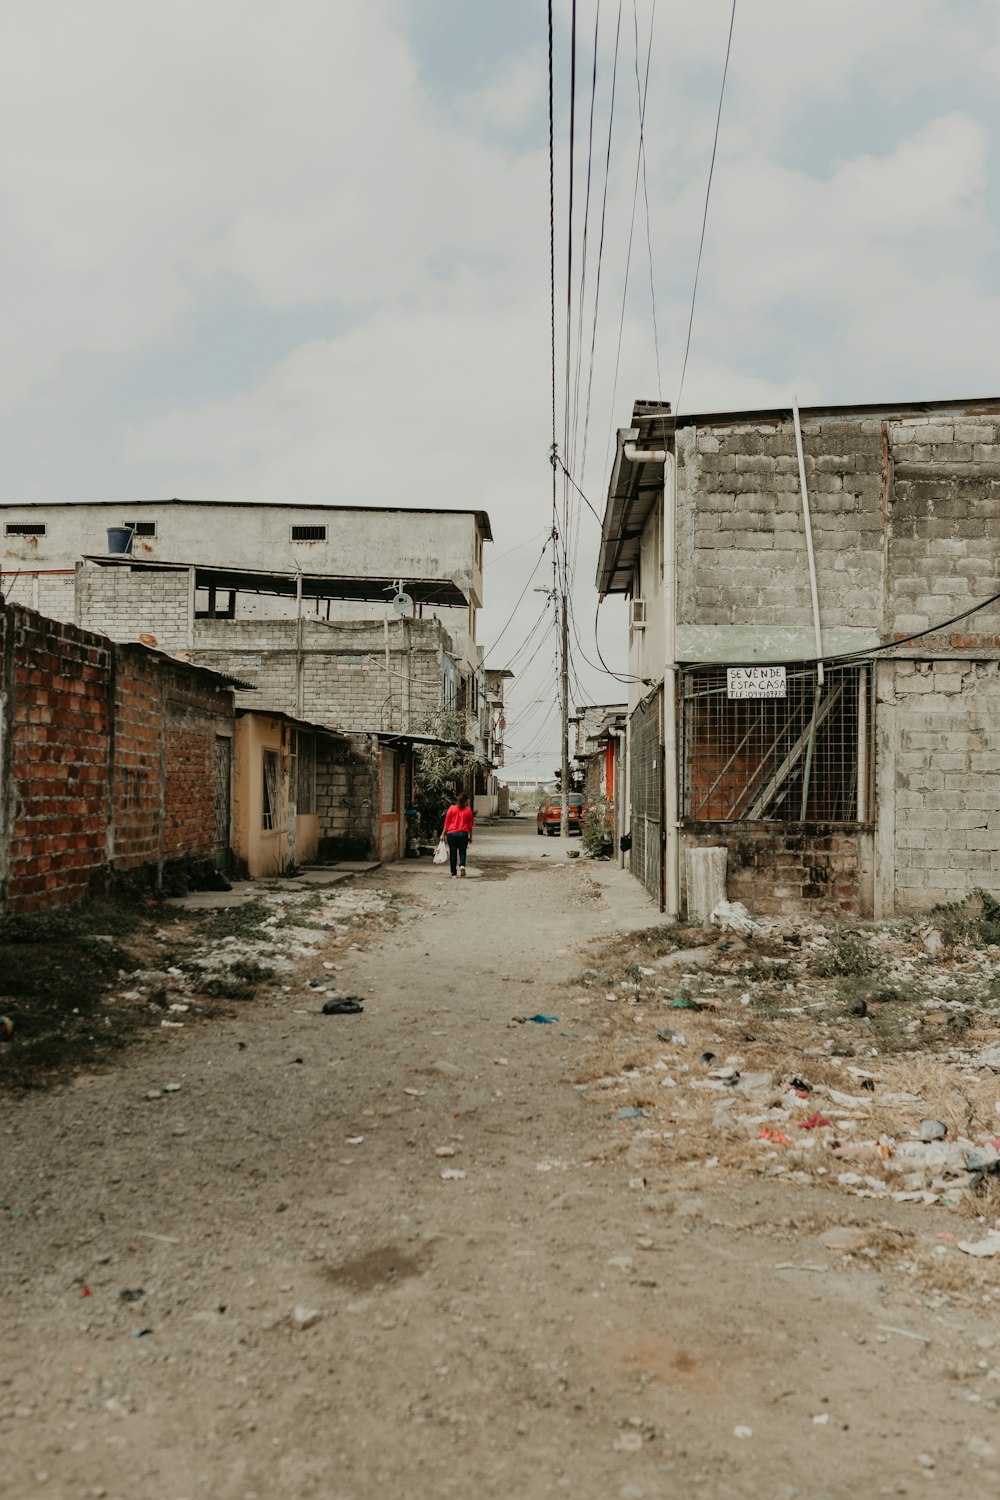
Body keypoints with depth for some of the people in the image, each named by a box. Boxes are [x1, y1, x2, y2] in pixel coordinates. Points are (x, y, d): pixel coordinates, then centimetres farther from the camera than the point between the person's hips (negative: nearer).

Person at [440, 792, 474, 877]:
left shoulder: (452, 808, -1)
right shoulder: (468, 810, 2)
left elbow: (447, 823, -1)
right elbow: (470, 825, 6)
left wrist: (443, 834, 5)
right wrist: (470, 837, 14)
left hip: (451, 833, 0)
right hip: (463, 833, 0)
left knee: (453, 853, 6)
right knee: (462, 852, 14)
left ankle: (453, 873, 7)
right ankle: (462, 865, -14)